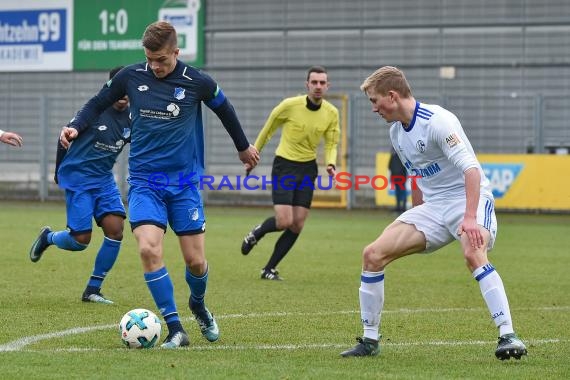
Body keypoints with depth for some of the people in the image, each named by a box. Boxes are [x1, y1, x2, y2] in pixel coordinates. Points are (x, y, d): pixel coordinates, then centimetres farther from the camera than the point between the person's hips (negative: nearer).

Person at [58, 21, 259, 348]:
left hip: (185, 183, 0)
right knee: (149, 249, -21)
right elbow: (99, 102, 12)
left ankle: (199, 306, 36)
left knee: (195, 260, 0)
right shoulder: (131, 77, -3)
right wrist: (77, 127, -7)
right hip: (145, 182, 0)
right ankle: (176, 330, -13)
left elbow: (224, 109, 14)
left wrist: (244, 146, 27)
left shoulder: (198, 83, -5)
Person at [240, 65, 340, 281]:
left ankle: (269, 269, 12)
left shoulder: (332, 113, -4)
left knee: (297, 226, -1)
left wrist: (331, 163, -13)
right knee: (284, 222, -15)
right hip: (284, 166, -4)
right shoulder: (290, 105, -15)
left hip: (308, 168, 4)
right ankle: (256, 233, 19)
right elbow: (268, 129, 1)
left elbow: (331, 143, 8)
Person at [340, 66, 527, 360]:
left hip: (468, 199, -8)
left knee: (473, 255, -37)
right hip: (432, 208, 8)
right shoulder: (397, 132, 9)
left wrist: (470, 218, -38)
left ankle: (508, 337, -34)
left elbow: (471, 169, -27)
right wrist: (414, 227, 26)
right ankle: (370, 340, 4)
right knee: (373, 254, -6)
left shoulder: (437, 121, -18)